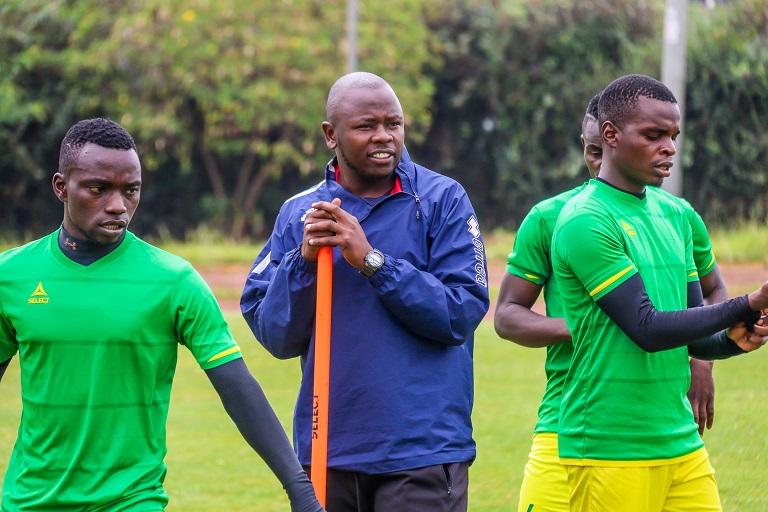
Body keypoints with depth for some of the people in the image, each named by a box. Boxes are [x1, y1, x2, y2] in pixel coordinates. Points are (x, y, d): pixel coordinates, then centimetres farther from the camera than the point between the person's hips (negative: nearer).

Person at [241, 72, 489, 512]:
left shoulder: (442, 200, -1)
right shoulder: (298, 215, 8)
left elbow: (462, 314, -11)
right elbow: (275, 338, 4)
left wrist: (372, 260, -16)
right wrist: (304, 260, -11)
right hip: (328, 451, 3)